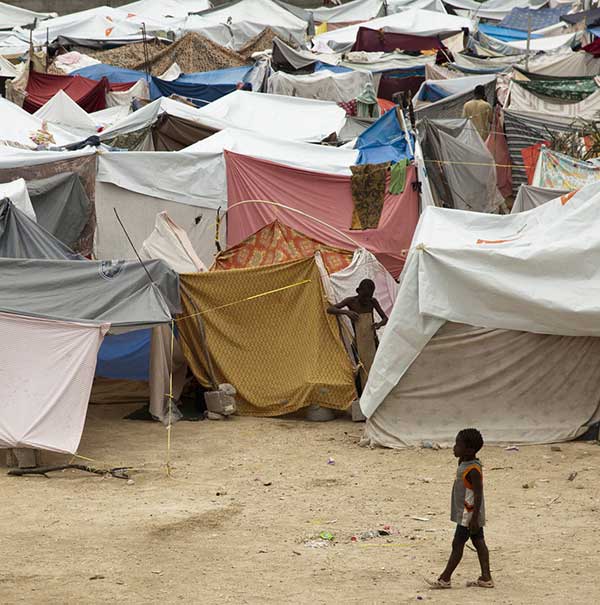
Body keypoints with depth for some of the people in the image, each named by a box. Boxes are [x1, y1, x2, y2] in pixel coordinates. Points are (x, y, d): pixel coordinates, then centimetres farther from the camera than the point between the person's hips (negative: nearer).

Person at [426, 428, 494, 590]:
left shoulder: (473, 470, -21)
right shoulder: (464, 465, 9)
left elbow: (478, 494, -23)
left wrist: (474, 518, -24)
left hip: (469, 515, -10)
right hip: (466, 514, 10)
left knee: (458, 544, -4)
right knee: (479, 543, 9)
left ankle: (445, 579, 1)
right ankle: (485, 578, 12)